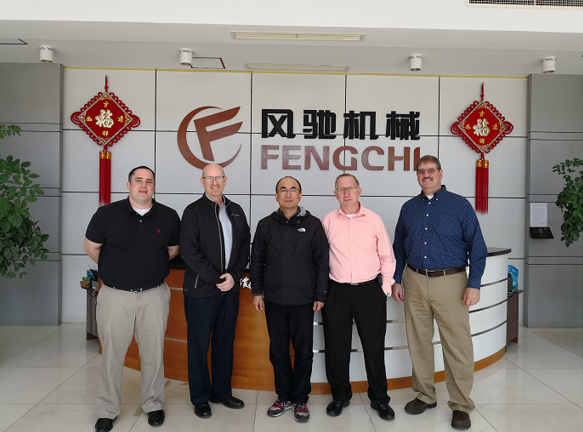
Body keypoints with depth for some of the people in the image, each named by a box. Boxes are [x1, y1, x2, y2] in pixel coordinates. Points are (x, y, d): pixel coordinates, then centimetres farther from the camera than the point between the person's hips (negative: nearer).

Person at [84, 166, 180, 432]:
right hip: (115, 294, -1)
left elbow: (173, 249, 14)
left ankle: (153, 405, 29)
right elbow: (91, 247, 8)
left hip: (154, 295, 1)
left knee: (153, 353, 10)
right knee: (112, 353, 8)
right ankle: (107, 410, 27)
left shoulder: (168, 217, 0)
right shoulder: (107, 214, -4)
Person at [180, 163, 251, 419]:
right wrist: (216, 279, -13)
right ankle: (200, 398, 22)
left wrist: (234, 275, -5)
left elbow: (244, 247, 10)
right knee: (199, 344, 6)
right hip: (200, 290, -4)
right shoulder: (193, 211, -4)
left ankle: (222, 392, 28)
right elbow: (188, 251, -11)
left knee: (225, 342, 13)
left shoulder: (236, 211, 11)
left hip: (230, 289, 5)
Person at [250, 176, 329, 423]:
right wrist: (257, 292, 6)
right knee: (278, 352, 11)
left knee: (304, 353, 6)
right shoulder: (266, 225, 5)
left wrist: (320, 296, -2)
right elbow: (257, 260, 10)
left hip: (303, 301, -2)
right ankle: (284, 398, 28)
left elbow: (321, 262, 1)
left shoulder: (313, 224, -1)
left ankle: (300, 400, 24)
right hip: (274, 300, 2)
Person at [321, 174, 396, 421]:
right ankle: (340, 396, 28)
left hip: (369, 291, 0)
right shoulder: (327, 221, 2)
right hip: (336, 292, 0)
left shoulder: (374, 220, 2)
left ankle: (379, 398, 26)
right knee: (336, 346, 9)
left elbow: (387, 257, 7)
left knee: (374, 346, 7)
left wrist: (386, 287, 3)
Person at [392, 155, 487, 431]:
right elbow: (399, 247, 15)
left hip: (451, 283, -3)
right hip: (415, 282, 4)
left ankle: (461, 405, 14)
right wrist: (397, 280, 9)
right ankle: (425, 395, 27)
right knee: (418, 342, 11)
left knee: (457, 345, -1)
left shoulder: (460, 205, 1)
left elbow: (477, 247, -2)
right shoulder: (409, 208, 11)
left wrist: (474, 284, -9)